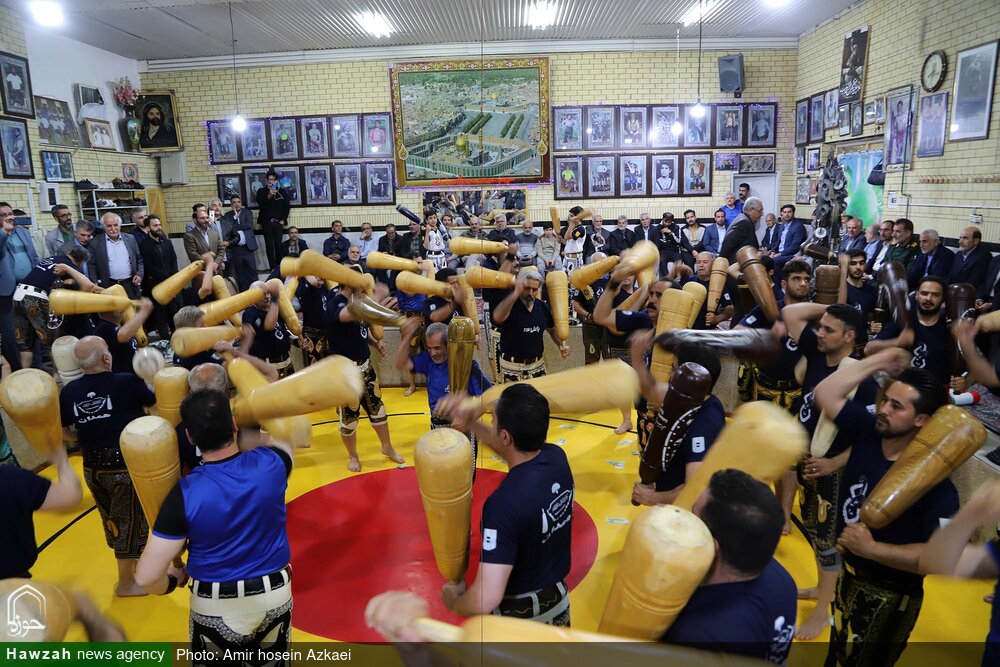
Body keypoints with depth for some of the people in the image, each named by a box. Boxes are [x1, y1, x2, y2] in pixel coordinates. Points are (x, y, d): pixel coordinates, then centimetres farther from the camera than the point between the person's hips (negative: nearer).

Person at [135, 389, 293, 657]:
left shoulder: (185, 494, -23)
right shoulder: (271, 464, -18)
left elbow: (147, 577, -19)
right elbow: (282, 441, 9)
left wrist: (172, 581, 2)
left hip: (215, 608, -2)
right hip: (274, 596, 2)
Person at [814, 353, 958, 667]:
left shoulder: (934, 482, -29)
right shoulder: (868, 430, -12)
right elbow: (825, 393, -11)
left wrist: (871, 548, -33)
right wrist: (877, 362, -15)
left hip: (888, 597, -6)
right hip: (847, 574, 6)